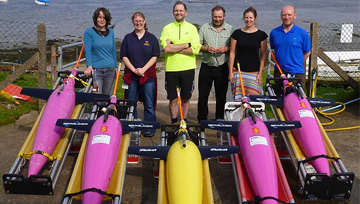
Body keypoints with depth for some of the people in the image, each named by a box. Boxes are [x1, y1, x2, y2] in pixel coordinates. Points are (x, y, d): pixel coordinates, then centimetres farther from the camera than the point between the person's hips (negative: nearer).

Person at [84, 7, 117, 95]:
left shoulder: (111, 32, 12)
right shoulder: (89, 32, 0)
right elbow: (87, 51, -8)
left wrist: (116, 67, 19)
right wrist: (89, 66, -22)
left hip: (110, 70, 4)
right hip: (96, 70, -4)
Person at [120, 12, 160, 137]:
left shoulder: (151, 38, 7)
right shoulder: (128, 38, 11)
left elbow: (155, 56, 0)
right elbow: (124, 56, 5)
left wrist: (143, 69, -11)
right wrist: (134, 69, -8)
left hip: (148, 75, -1)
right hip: (131, 76, 2)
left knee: (149, 104, -2)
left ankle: (150, 129, 5)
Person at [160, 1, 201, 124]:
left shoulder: (192, 28, 4)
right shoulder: (167, 28, 4)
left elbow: (195, 49, -10)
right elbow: (166, 48, -12)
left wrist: (174, 48, -13)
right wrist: (186, 45, -12)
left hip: (188, 68, 0)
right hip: (171, 68, 0)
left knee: (186, 99, 10)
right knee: (173, 99, 6)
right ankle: (174, 122, 20)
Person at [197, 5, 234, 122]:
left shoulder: (230, 29, 4)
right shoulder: (204, 28, 5)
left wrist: (226, 49, -16)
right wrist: (206, 48, -14)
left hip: (223, 67, 0)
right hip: (206, 66, 0)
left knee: (221, 96, 8)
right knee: (203, 95, 2)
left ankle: (220, 120, 20)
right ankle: (202, 120, 13)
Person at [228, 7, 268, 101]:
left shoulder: (261, 35, 4)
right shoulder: (237, 33, 5)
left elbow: (263, 55, 5)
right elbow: (232, 53, 6)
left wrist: (260, 73, -1)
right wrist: (230, 72, 1)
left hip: (254, 72, 0)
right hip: (238, 71, 0)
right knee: (238, 98, -5)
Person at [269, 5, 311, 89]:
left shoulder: (302, 33, -3)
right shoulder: (274, 32, 4)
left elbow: (307, 52, 6)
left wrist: (297, 64, 5)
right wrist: (281, 62, 10)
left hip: (296, 73, -3)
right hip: (278, 72, 3)